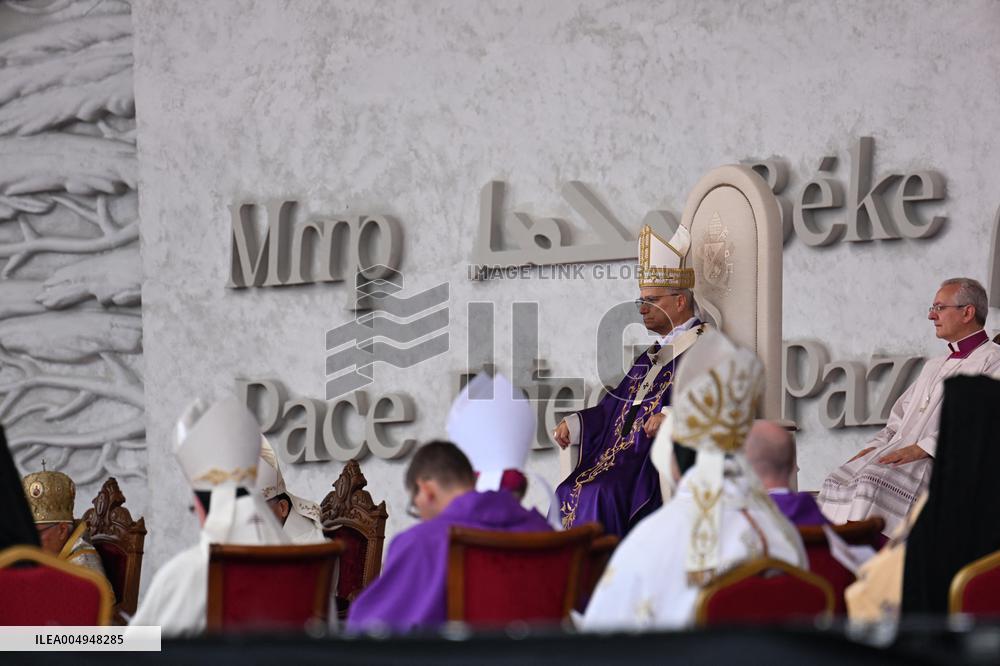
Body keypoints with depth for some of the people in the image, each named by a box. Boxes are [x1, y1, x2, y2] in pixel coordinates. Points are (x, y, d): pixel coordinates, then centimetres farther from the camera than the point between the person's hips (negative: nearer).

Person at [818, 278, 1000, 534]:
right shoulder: (934, 366, 30)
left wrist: (921, 449, -19)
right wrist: (877, 445, 8)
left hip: (943, 462, -8)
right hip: (898, 452, 8)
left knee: (874, 480, -33)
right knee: (839, 479, -16)